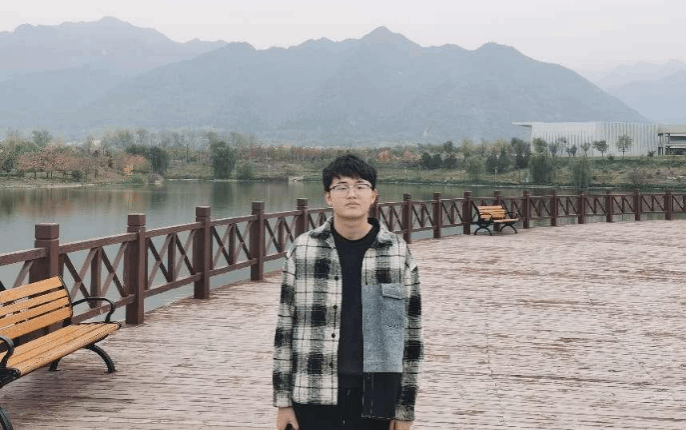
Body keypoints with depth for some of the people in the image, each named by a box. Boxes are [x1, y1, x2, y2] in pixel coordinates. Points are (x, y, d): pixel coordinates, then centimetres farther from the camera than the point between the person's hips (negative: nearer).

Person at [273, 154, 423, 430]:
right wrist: (283, 401, 1)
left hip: (374, 396, 0)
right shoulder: (303, 250, 0)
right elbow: (285, 326, 4)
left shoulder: (398, 253, 0)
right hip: (314, 397, 0)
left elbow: (410, 333, 3)